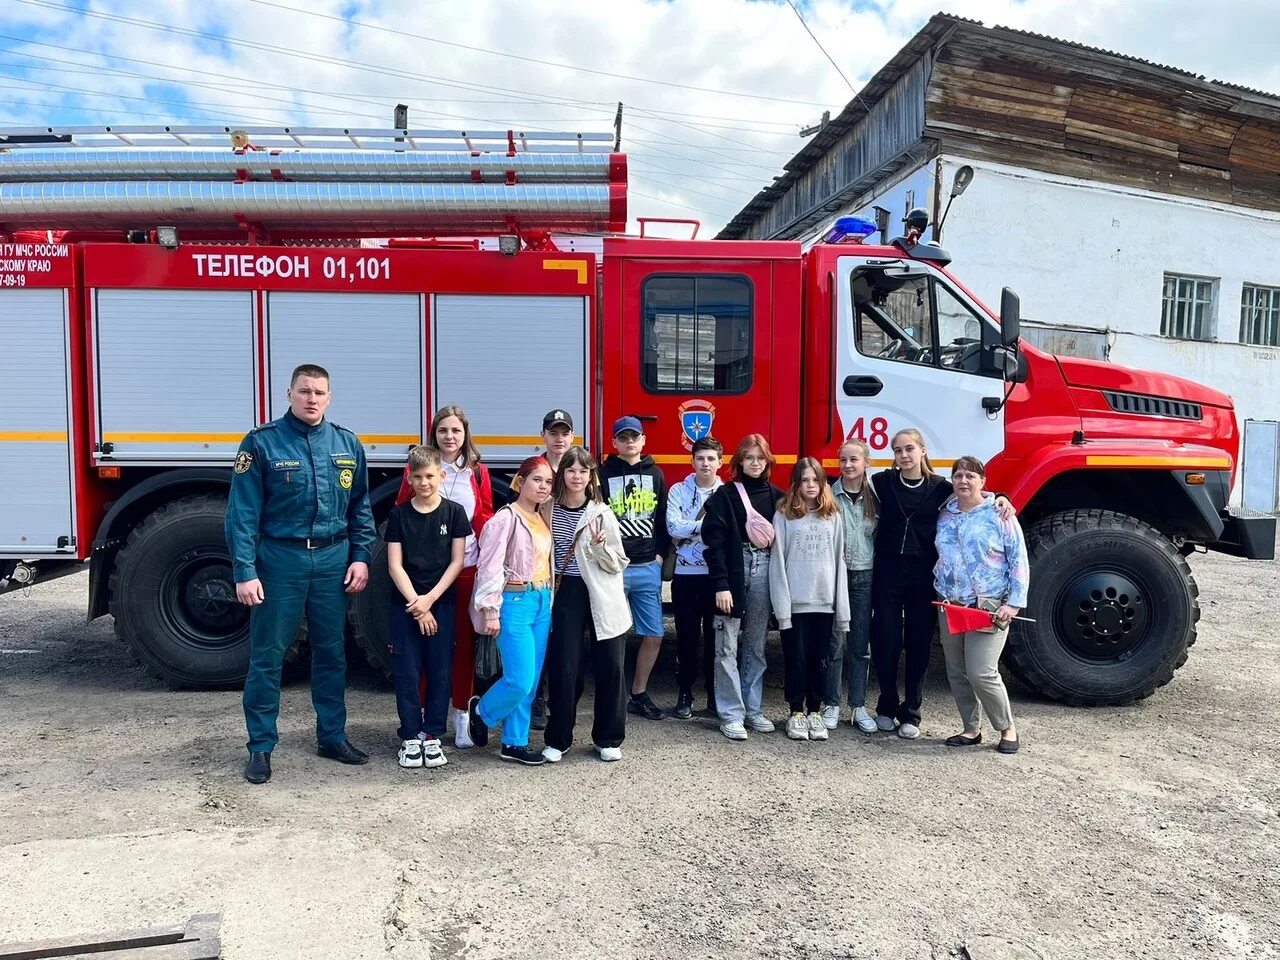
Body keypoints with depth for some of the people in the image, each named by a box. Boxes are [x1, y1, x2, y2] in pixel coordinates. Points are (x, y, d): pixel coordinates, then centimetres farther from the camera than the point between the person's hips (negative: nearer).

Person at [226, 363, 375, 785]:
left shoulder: (348, 444, 5)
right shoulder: (261, 443, -6)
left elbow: (360, 507, 11)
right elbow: (242, 512, -8)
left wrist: (361, 557, 3)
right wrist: (244, 572, -13)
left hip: (333, 560, 3)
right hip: (279, 560, -3)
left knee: (331, 652, 13)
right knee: (267, 656, 4)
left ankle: (332, 736, 26)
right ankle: (261, 746, 17)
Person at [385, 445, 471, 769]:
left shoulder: (454, 512, 0)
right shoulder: (399, 515, 1)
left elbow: (457, 561, -2)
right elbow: (395, 565, -3)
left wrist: (430, 598, -10)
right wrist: (415, 603, -11)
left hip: (441, 602, 0)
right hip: (405, 603, 0)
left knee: (440, 672, 4)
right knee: (407, 672, 2)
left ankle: (432, 736, 14)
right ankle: (410, 737, 12)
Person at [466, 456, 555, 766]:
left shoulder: (542, 520, 12)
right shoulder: (506, 518, -11)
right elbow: (490, 567, -14)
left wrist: (548, 601, 9)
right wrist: (490, 611, -16)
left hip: (542, 602, 7)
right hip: (515, 602, -7)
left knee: (531, 681, 8)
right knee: (520, 680, -8)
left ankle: (514, 742, 19)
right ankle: (481, 711, 19)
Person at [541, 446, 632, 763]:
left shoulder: (602, 513, -3)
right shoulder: (549, 509, 2)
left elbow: (618, 564, -2)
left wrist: (600, 547, -20)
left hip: (602, 599, -1)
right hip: (565, 595, 1)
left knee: (610, 668, 2)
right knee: (564, 668, 1)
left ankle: (608, 738, 19)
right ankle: (558, 739, 17)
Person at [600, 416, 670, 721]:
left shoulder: (655, 475, 9)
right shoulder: (604, 474, 0)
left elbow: (664, 518, 11)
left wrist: (660, 554, 3)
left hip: (648, 568, 3)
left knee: (654, 635, 5)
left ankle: (639, 694, 21)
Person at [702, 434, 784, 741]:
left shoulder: (776, 496, 10)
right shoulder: (725, 495, -1)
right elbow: (714, 541, -7)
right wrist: (720, 584, -15)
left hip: (764, 573, 3)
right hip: (733, 573, -3)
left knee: (756, 647, 11)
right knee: (728, 648, -2)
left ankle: (753, 709, 20)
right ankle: (731, 714, 6)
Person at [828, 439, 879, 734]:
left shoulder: (875, 496, 6)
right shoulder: (830, 494, -1)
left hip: (864, 576, 2)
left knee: (861, 644, 7)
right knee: (835, 641, 0)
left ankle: (859, 707, 16)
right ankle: (832, 705, 12)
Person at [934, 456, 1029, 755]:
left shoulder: (999, 514, -5)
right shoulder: (944, 515, 9)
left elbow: (1019, 561, -6)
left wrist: (1014, 603, -12)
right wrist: (938, 591, 9)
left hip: (989, 607, -5)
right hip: (950, 606, 6)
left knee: (981, 673, -11)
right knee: (956, 672, 8)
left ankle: (1007, 728, 10)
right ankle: (971, 729, 23)